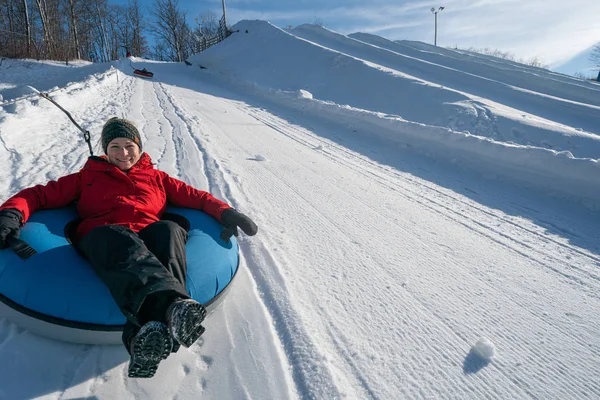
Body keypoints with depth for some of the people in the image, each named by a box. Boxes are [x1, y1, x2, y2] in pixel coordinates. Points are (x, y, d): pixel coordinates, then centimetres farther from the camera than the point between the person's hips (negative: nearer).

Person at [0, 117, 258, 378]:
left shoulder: (156, 177, 30)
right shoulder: (87, 176, 30)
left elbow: (195, 196, 21)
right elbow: (41, 194, 21)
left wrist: (226, 213, 3)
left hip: (149, 237, 1)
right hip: (102, 237, 0)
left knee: (169, 230, -35)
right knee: (123, 244, -37)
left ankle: (148, 334, -56)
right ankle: (172, 306, -66)